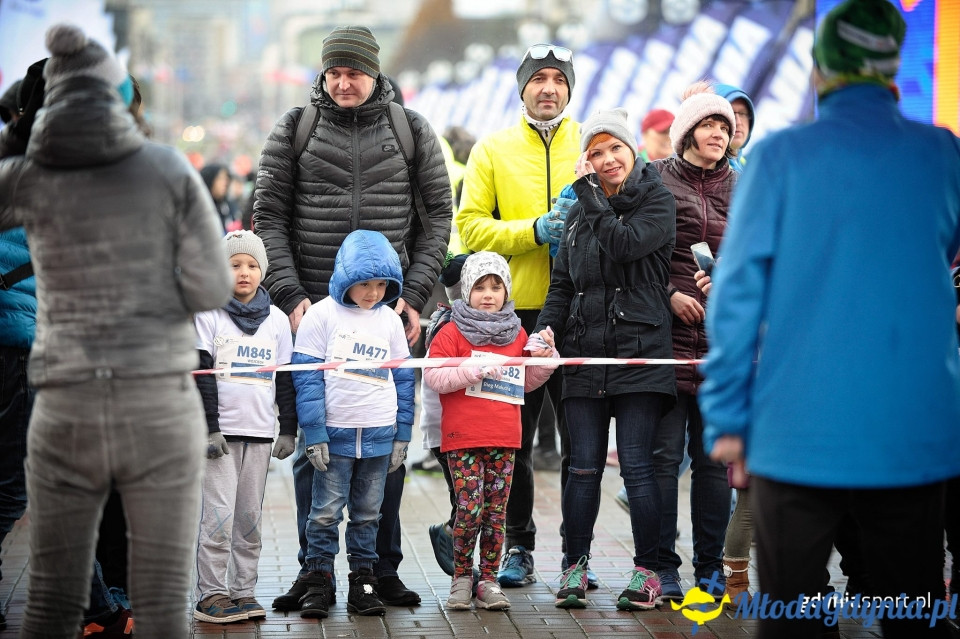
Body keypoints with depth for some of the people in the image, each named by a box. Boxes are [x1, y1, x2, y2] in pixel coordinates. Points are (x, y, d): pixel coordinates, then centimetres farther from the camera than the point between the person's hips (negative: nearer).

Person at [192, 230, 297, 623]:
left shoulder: (276, 320, 10)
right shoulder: (209, 314, -1)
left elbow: (285, 378, 14)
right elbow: (201, 374, -5)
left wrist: (289, 429, 9)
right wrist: (210, 428, -11)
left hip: (260, 432, 4)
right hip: (221, 429, -4)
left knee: (250, 518, 7)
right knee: (219, 515, -8)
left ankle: (243, 591, 14)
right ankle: (210, 595, -3)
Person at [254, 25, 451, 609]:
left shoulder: (411, 129, 7)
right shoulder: (295, 129, 6)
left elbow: (438, 215, 8)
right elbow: (269, 217, 4)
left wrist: (415, 295, -2)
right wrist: (290, 294, -7)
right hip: (313, 306, 0)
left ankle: (384, 567, 13)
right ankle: (313, 570, 9)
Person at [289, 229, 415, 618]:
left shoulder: (390, 320, 8)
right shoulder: (321, 315, -4)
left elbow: (403, 379, 12)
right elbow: (307, 377, -6)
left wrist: (402, 435, 8)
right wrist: (313, 433, -11)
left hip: (380, 436, 3)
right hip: (335, 435, -3)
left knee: (367, 514, 9)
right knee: (326, 513, -1)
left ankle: (363, 582, 16)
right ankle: (318, 582, 7)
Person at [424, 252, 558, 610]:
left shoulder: (517, 335, 14)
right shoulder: (452, 332, 0)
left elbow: (527, 381, 22)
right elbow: (433, 376, -9)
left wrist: (545, 356, 5)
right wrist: (474, 371, -18)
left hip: (504, 438, 4)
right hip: (463, 437, -4)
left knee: (496, 511, 4)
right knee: (470, 508, -10)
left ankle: (488, 579, 12)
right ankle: (462, 576, 7)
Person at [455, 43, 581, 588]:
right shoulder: (493, 150, 8)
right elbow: (471, 226, 0)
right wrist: (534, 231, -12)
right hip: (516, 313, 0)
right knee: (514, 441, 5)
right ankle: (518, 547, 15)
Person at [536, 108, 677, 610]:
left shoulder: (657, 201, 1)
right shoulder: (581, 210, 17)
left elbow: (625, 244, -17)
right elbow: (562, 282, 16)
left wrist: (591, 194, -9)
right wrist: (548, 328, -1)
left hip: (639, 353, -4)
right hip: (584, 355, 4)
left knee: (636, 464, -5)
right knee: (584, 466, 4)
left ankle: (647, 570, 4)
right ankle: (575, 567, 11)